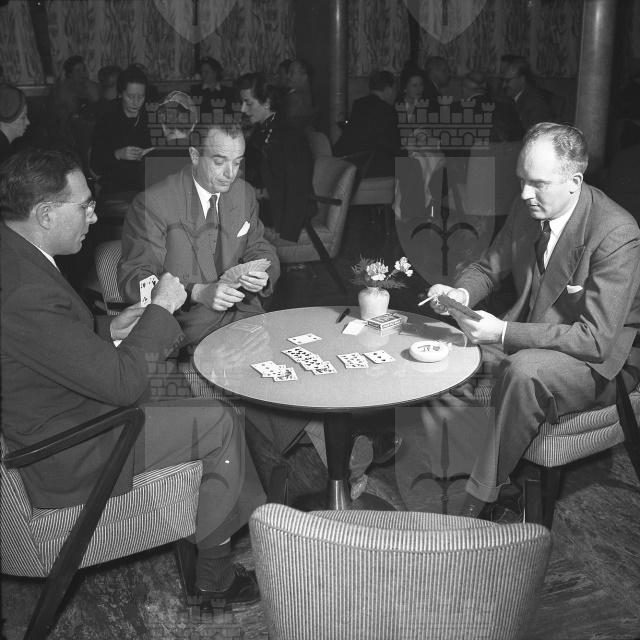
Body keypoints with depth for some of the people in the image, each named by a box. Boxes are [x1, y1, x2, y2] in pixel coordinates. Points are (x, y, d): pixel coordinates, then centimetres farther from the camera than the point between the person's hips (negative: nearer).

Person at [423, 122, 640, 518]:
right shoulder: (528, 208, -4)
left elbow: (596, 339, -27)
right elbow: (490, 267, 10)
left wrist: (503, 333, -33)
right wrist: (461, 293, -14)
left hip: (598, 361, -7)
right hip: (523, 339, 7)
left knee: (524, 370, -36)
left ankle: (477, 503, -23)